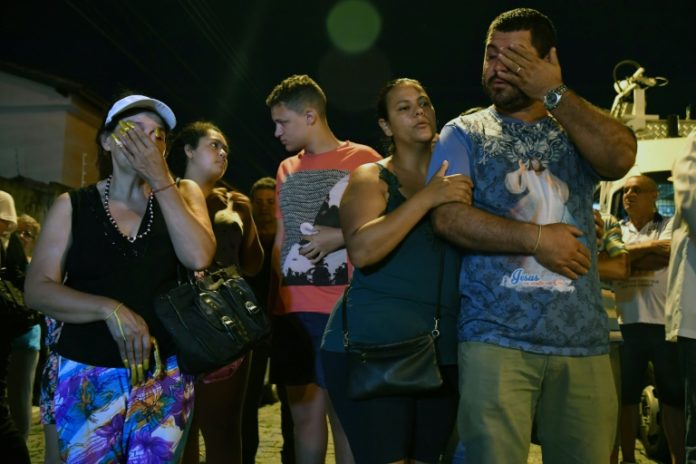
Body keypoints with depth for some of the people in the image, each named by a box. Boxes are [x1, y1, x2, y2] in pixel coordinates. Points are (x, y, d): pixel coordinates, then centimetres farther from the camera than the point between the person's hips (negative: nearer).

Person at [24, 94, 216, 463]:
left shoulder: (181, 194, 4)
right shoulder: (72, 206, 1)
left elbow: (199, 258, -14)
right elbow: (37, 290, -7)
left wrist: (160, 179, -13)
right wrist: (110, 309, -22)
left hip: (164, 374, 1)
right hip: (89, 374, 0)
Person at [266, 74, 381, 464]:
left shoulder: (361, 159, 0)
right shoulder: (287, 169, 19)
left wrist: (340, 236, -13)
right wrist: (274, 296, 14)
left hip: (341, 309, -6)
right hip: (291, 309, 6)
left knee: (343, 412, -3)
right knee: (303, 412, 11)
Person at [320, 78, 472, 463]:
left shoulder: (456, 177, 12)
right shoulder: (371, 177, -1)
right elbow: (361, 251, -18)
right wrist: (427, 198, -19)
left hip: (442, 352, 5)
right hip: (373, 347, -4)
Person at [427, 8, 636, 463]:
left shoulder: (576, 130, 14)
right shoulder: (465, 133, 7)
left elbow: (620, 157, -9)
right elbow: (448, 217, -8)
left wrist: (554, 94, -6)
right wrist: (537, 239, -11)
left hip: (583, 339, 3)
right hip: (496, 337, -2)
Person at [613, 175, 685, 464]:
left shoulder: (671, 226, 8)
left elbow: (665, 256, -12)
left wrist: (627, 256, -8)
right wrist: (650, 248, -8)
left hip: (666, 323, -2)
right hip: (628, 324, 2)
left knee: (674, 397, 4)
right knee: (626, 395, 9)